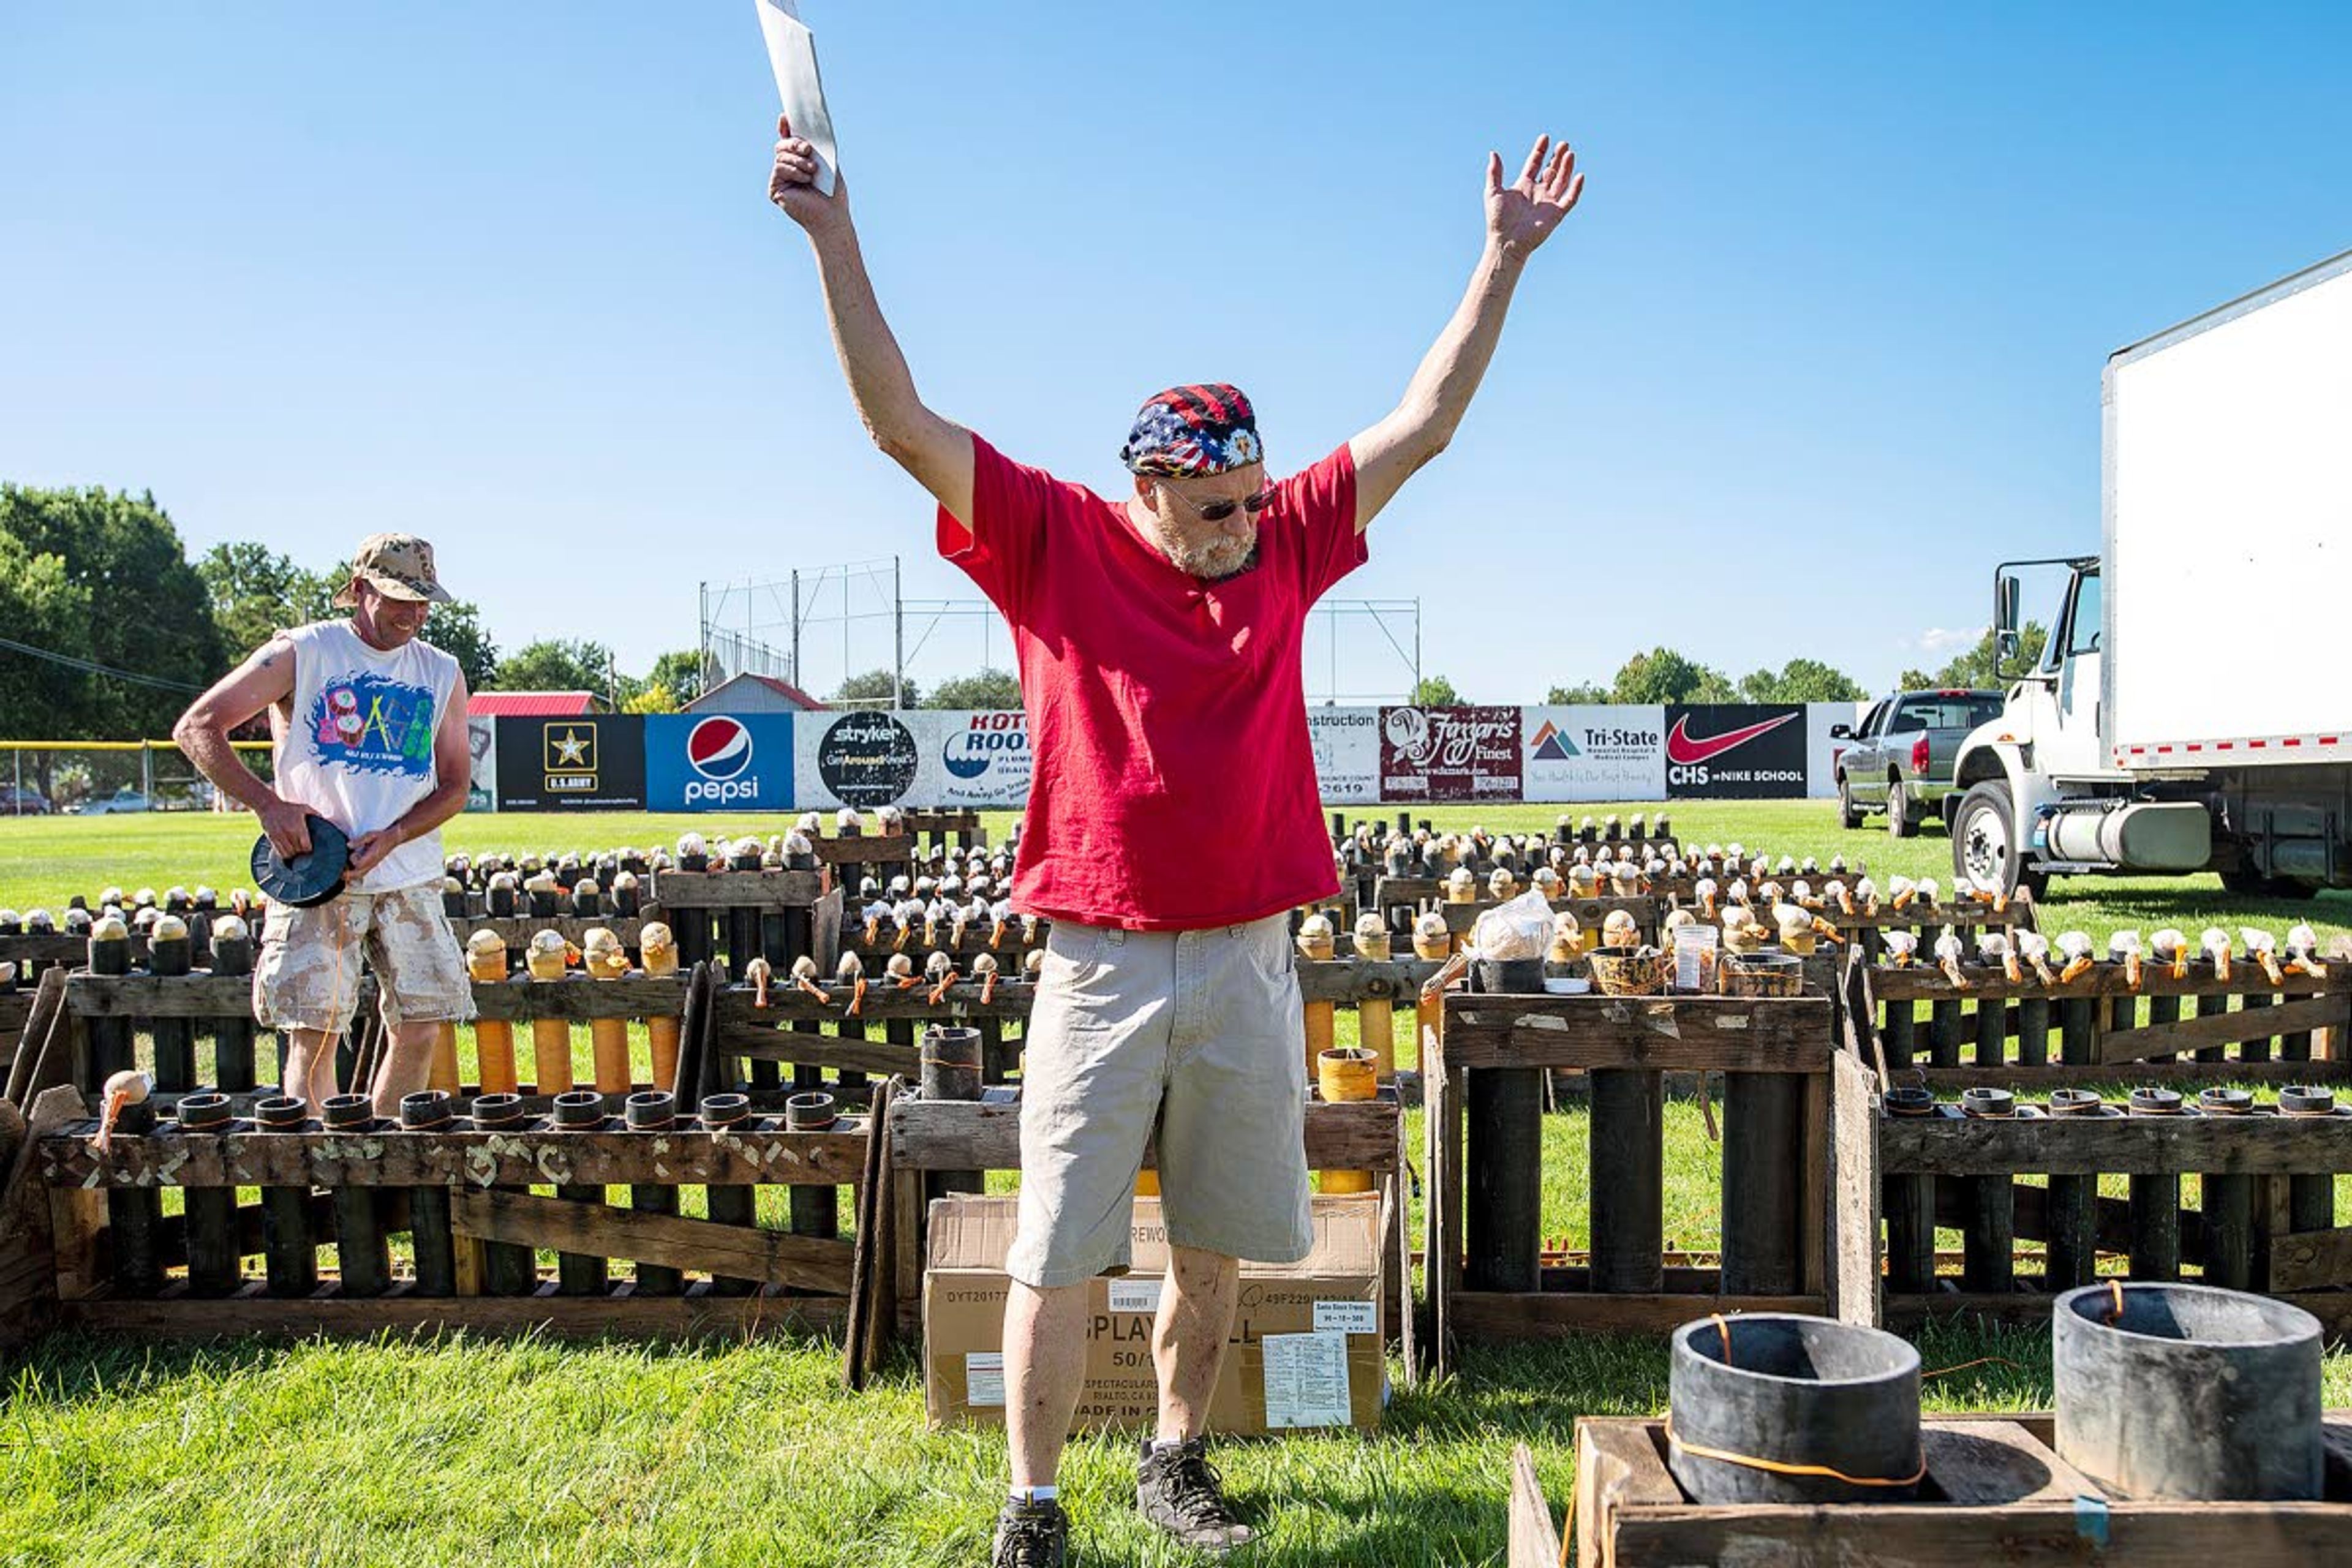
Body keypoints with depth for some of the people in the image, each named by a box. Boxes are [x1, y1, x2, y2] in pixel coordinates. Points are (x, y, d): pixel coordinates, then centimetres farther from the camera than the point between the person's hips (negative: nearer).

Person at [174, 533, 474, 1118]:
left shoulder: (442, 674, 10)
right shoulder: (302, 653, -1)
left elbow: (455, 786, 9)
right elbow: (196, 729, -2)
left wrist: (392, 837, -9)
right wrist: (267, 803, -14)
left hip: (411, 879, 4)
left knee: (419, 1029, 2)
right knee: (315, 1031, -7)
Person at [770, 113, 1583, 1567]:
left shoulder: (1284, 547, 7)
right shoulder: (1054, 543, -2)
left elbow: (1423, 423, 10)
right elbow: (903, 422, -8)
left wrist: (1502, 261, 9)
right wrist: (836, 240, -15)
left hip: (1249, 960, 4)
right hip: (1101, 963, -3)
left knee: (1216, 1251, 14)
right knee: (1060, 1259, 2)